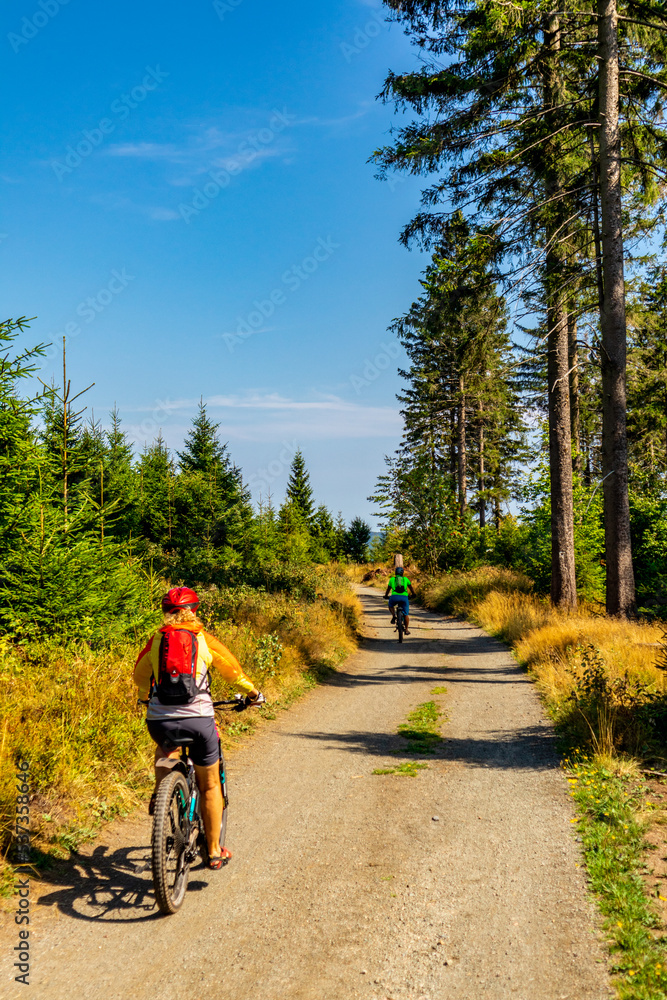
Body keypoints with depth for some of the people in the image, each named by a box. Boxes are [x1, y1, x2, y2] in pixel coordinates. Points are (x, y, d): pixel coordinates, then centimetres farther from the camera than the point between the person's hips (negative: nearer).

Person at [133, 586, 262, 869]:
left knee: (166, 746, 39)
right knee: (210, 787, 17)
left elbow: (139, 675, 22)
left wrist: (146, 695, 43)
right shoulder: (204, 639, 4)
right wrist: (251, 691, 30)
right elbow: (231, 668, 13)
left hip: (158, 719, 2)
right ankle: (215, 852, 25)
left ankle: (159, 792, 15)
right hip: (198, 719, -2)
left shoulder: (156, 639, 9)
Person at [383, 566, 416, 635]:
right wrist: (413, 594, 48)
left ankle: (393, 616, 7)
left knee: (390, 605, 32)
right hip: (404, 597, 0)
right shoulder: (405, 579, 20)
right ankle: (406, 630, 12)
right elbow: (411, 587, 31)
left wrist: (386, 595, 46)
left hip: (394, 596, 0)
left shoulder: (392, 579, 19)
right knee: (406, 614, 13)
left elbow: (388, 589, 29)